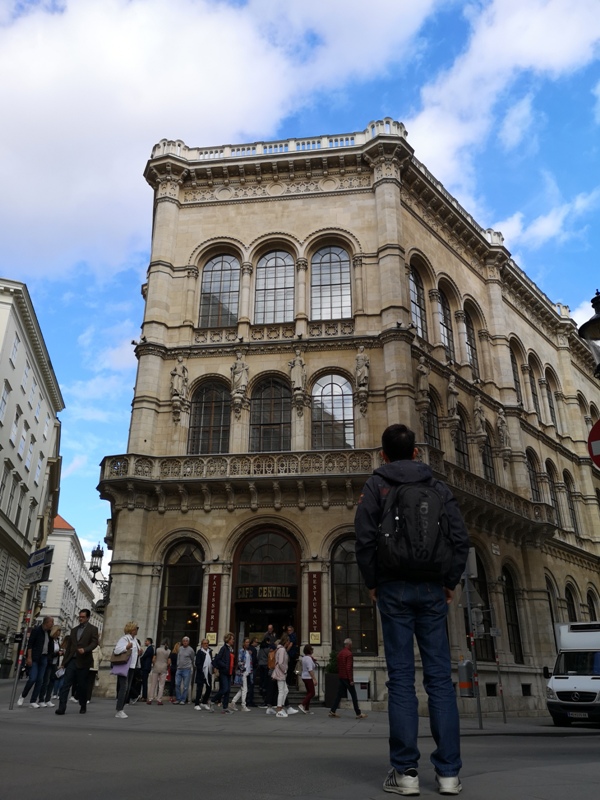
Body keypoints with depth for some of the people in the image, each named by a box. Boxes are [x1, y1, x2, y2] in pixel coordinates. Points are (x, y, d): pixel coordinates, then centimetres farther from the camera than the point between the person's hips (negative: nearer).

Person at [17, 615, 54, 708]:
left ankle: (33, 701, 6)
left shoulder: (49, 632, 9)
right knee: (32, 678, -12)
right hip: (34, 658, -6)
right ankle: (22, 696, 13)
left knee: (40, 680, 1)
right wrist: (29, 657, -18)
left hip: (44, 658, 6)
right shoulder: (36, 630, -8)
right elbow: (30, 644, -12)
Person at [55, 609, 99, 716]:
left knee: (82, 685, 5)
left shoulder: (93, 629, 1)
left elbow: (94, 643, -9)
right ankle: (62, 707, -8)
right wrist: (64, 661, 13)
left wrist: (85, 649, -27)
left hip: (83, 661, -4)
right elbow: (69, 646, 17)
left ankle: (83, 706, 21)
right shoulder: (74, 630, 17)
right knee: (65, 684, -7)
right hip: (72, 660, 4)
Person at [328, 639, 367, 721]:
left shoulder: (340, 653, 11)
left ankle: (332, 711, 7)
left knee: (339, 694, 10)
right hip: (347, 678, -8)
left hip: (341, 677, 8)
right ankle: (358, 714, 6)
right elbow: (349, 667, -20)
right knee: (354, 696, 1)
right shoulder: (349, 653, -16)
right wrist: (351, 679, -18)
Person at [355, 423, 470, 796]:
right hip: (432, 588, 2)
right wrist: (450, 582, 8)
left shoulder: (376, 485, 2)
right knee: (440, 676, 5)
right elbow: (461, 537, 2)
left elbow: (365, 538, -7)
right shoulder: (438, 486, 8)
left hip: (394, 587, -2)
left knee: (401, 677, 1)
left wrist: (372, 582, 3)